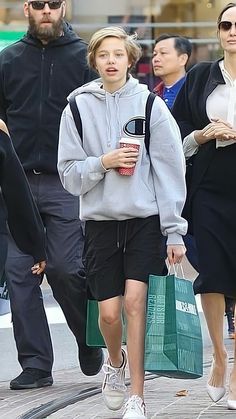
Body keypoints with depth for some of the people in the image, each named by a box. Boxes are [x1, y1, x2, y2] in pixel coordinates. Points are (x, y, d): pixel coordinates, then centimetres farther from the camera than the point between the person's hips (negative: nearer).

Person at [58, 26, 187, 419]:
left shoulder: (150, 105, -1)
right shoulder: (79, 107, 3)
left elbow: (171, 170, -1)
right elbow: (69, 172, 4)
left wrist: (175, 230, -4)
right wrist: (102, 162, -15)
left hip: (145, 218, -2)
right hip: (100, 220, 2)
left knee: (135, 302, -12)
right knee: (109, 311, 1)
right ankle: (115, 362, 34)